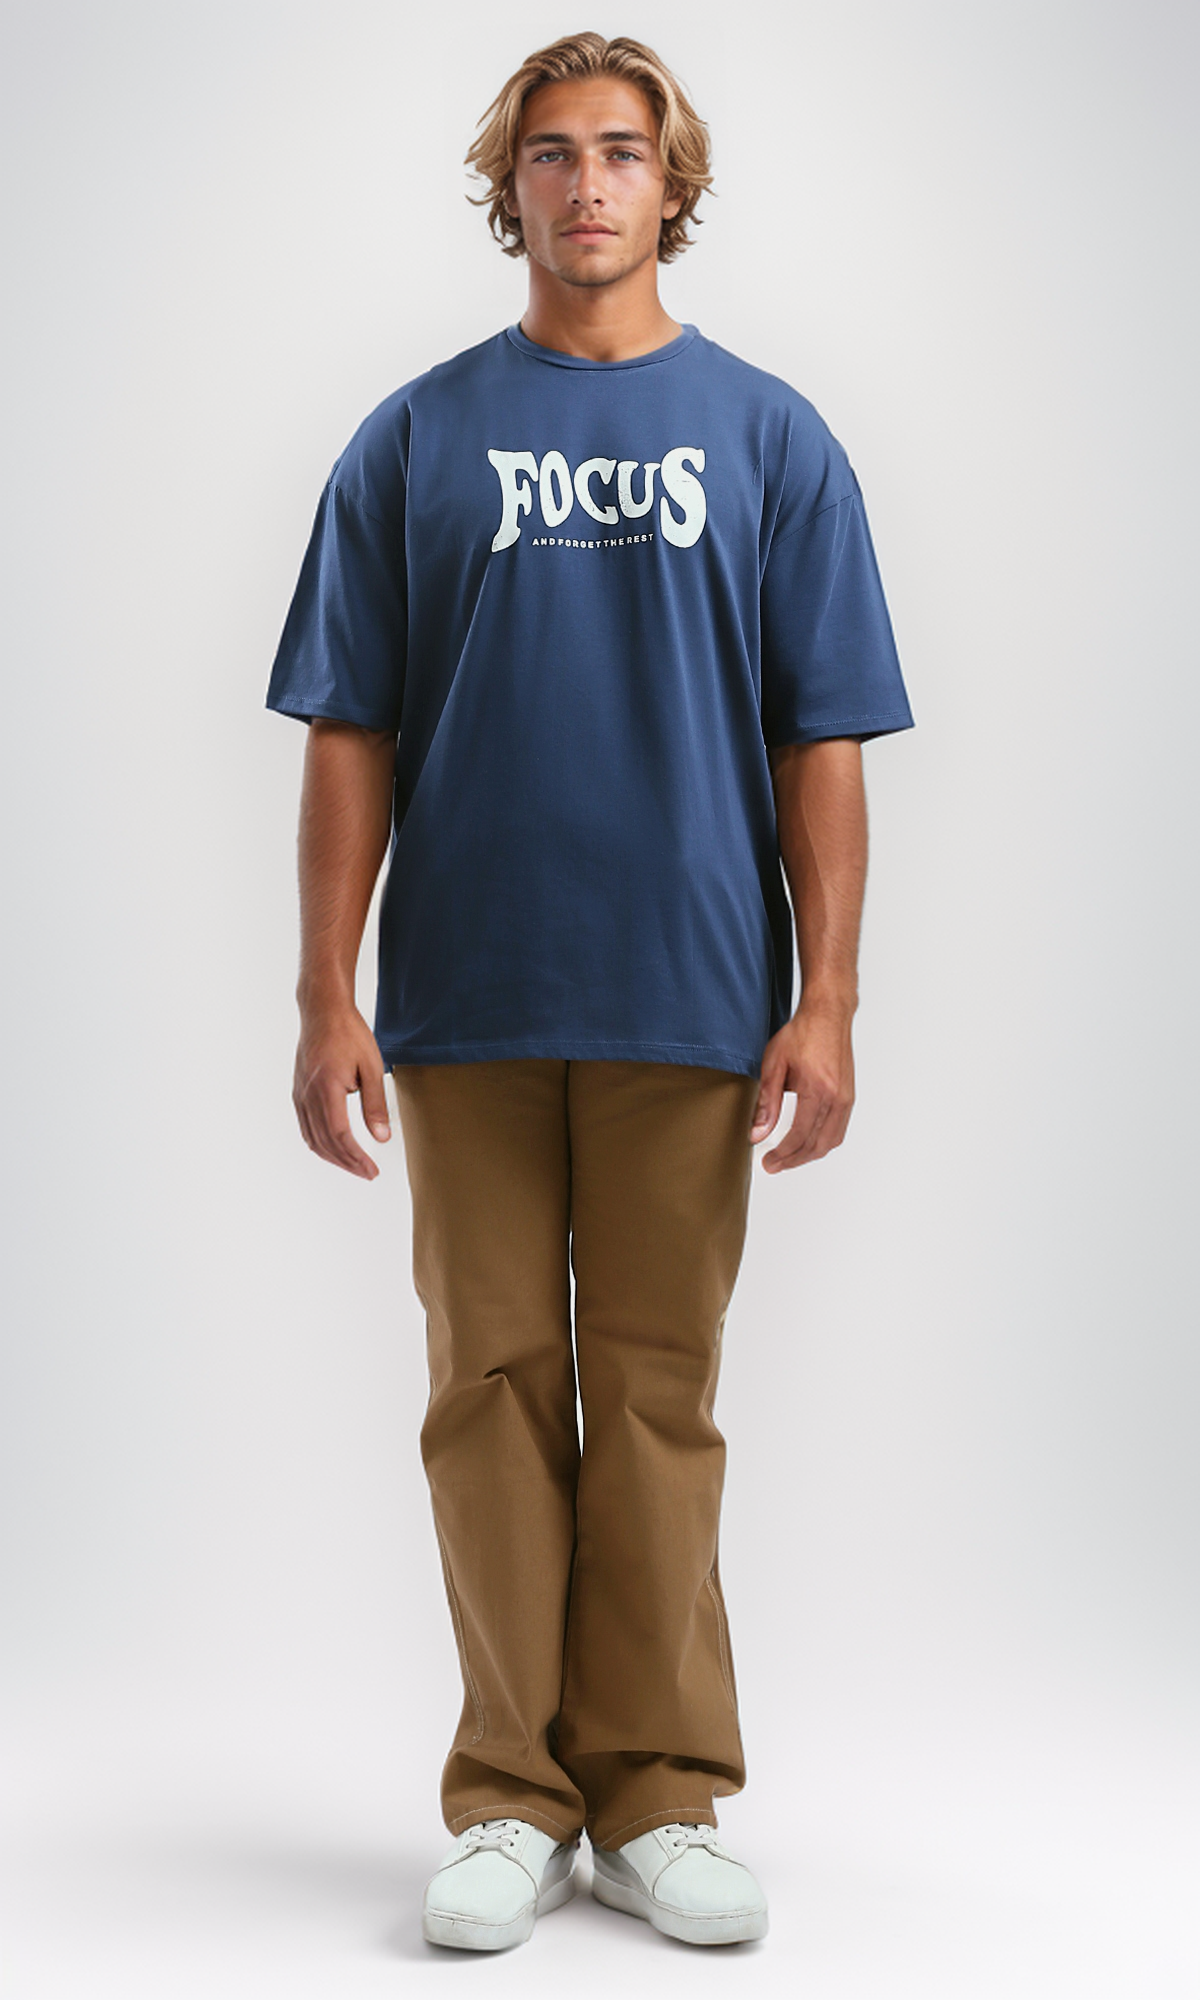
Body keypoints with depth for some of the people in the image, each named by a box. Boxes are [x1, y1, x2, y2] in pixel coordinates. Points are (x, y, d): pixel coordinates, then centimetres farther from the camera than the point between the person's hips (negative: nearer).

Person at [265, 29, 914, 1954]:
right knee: (494, 1391, 5)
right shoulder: (416, 440, 7)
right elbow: (349, 736, 4)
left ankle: (661, 1797, 15)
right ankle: (513, 1798, 15)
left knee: (659, 1398, 5)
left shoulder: (770, 437, 7)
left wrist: (826, 1001, -5)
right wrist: (325, 999, -4)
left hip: (690, 1001, 0)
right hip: (469, 1001, 1)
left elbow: (824, 747, 3)